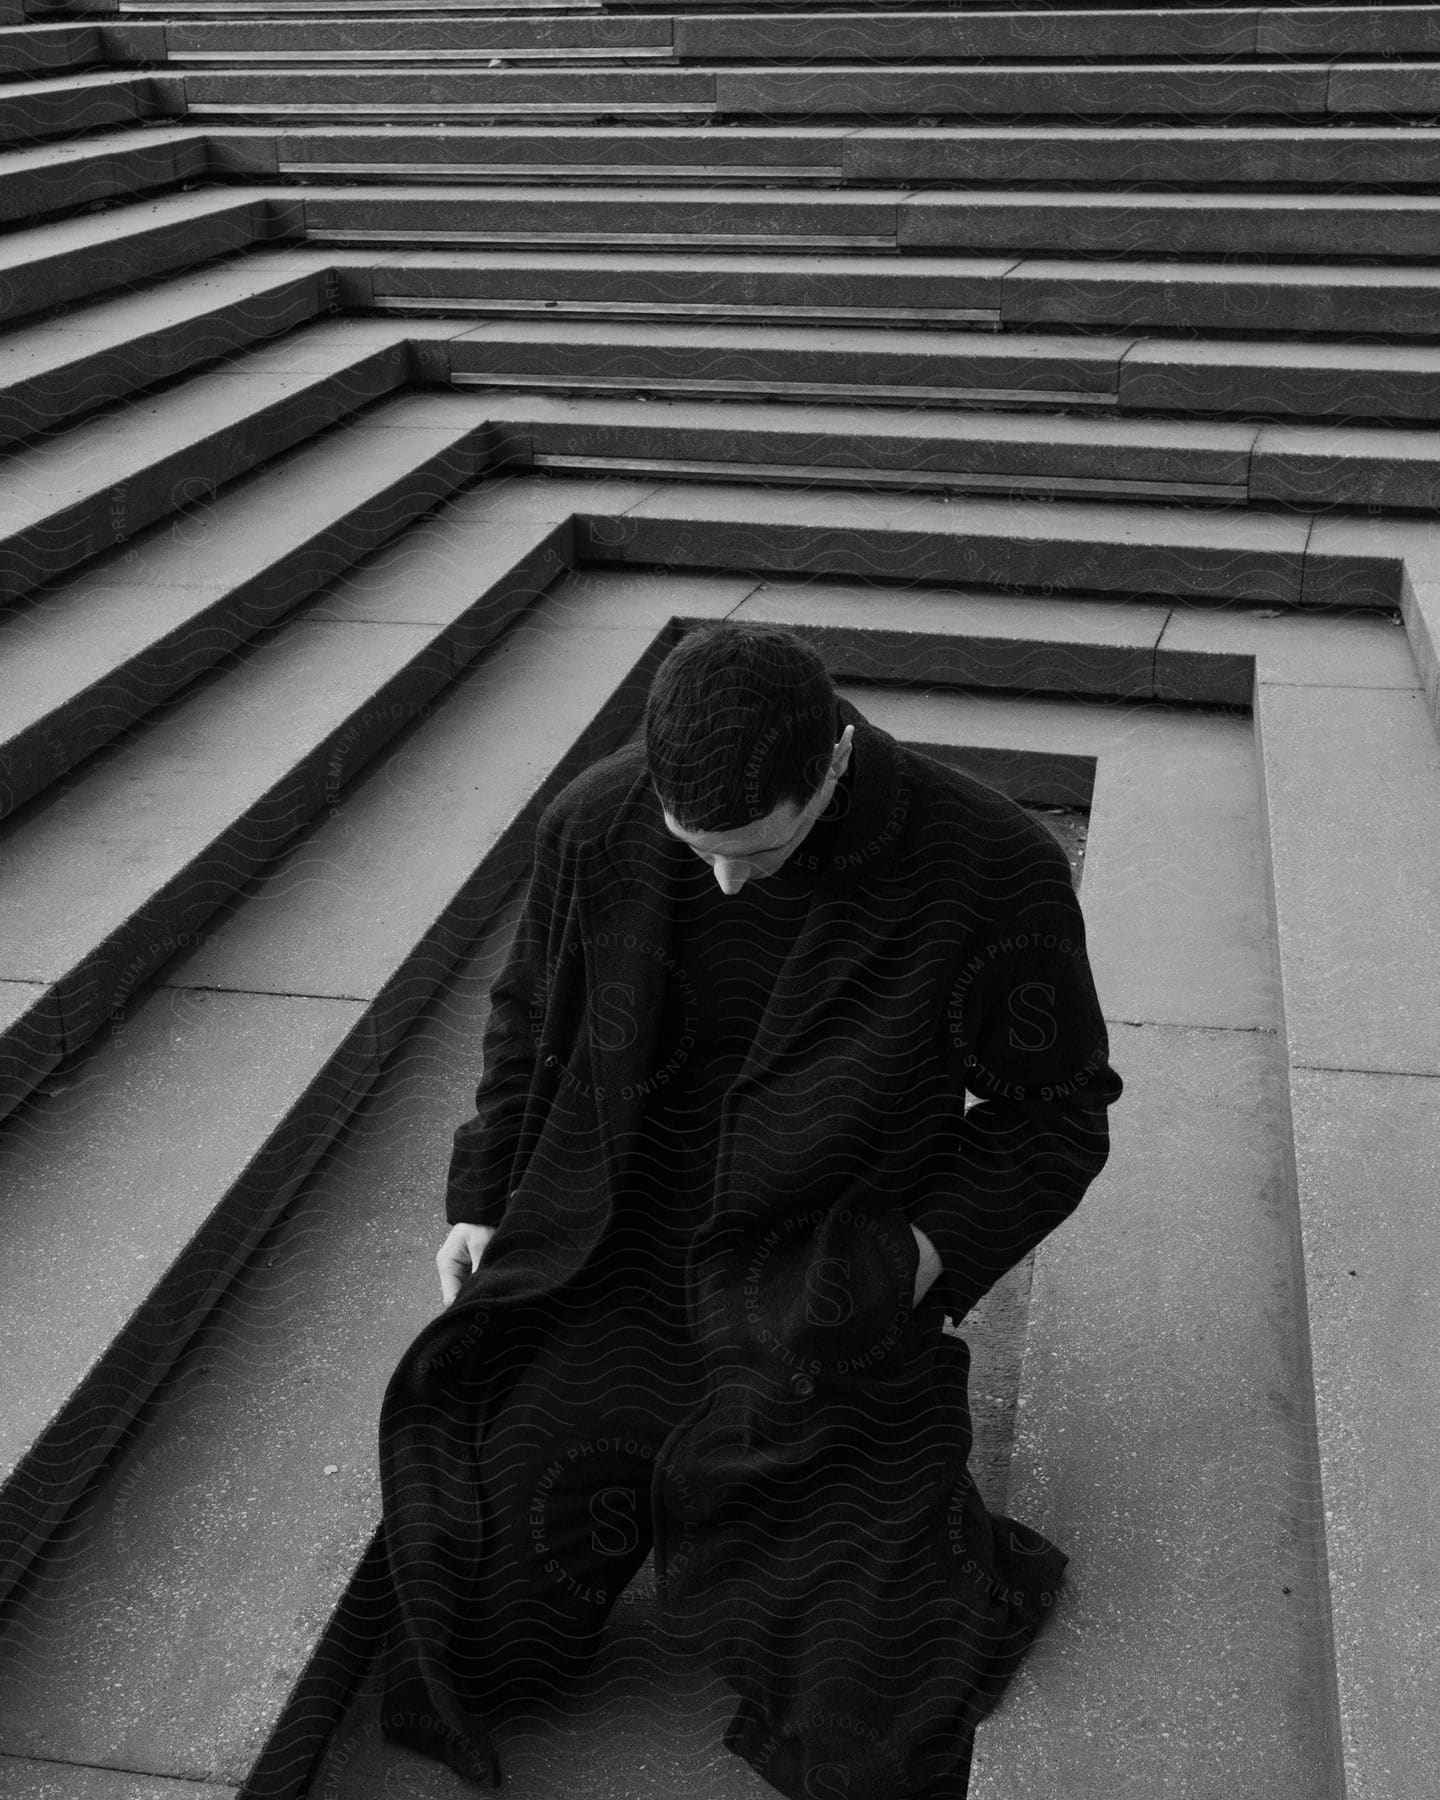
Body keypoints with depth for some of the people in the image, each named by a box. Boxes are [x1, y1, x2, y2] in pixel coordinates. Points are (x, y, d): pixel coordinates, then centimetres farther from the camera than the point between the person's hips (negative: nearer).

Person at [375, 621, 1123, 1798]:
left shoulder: (993, 869, -17)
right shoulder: (598, 826, -10)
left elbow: (1057, 1110, -3)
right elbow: (532, 1019, 10)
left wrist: (932, 1247, -15)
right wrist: (481, 1201, 4)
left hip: (833, 1310, -2)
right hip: (615, 1280, 3)